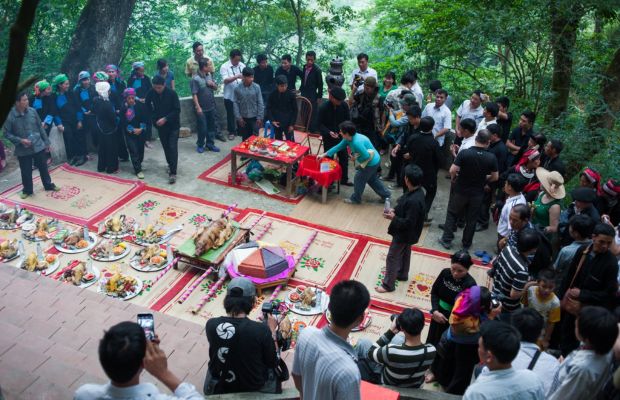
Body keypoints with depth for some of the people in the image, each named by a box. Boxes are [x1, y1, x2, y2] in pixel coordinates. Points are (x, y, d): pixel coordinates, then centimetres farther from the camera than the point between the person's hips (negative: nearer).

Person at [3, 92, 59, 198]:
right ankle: (27, 190, 30)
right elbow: (6, 133, -7)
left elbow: (40, 127, 4)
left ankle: (48, 185, 35)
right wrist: (20, 140, -19)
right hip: (23, 150, -2)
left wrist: (46, 142, 7)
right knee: (26, 172, 11)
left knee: (43, 167, 16)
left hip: (38, 145, 2)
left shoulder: (32, 111, -6)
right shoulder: (10, 116, -15)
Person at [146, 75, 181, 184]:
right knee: (166, 147, 13)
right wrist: (154, 118, -6)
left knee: (173, 148, -10)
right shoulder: (151, 94, -7)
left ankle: (173, 173, -12)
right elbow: (148, 107, 7)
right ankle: (170, 165, 35)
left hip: (173, 125, -4)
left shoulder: (172, 93, -16)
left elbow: (177, 110, -15)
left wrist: (165, 119, -22)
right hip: (160, 125, 4)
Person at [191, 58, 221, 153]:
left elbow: (216, 87, 16)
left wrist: (213, 84, -7)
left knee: (211, 126, 13)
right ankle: (200, 145, 17)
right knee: (202, 128, 0)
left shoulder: (209, 75, 6)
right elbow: (194, 94, -17)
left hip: (211, 107, 7)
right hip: (202, 109, -7)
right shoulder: (195, 79, -16)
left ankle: (210, 144, 25)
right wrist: (198, 107, -21)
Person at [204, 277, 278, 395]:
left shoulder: (211, 325, -21)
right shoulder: (261, 330, -30)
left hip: (219, 386, 3)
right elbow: (272, 363, -13)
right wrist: (271, 330, -3)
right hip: (253, 387, -2)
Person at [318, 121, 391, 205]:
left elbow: (366, 156, -31)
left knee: (359, 179, 7)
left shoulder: (357, 142, -35)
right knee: (372, 179, 26)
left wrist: (356, 158, -13)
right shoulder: (348, 138, -5)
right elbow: (338, 147, 2)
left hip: (371, 163, -9)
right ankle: (386, 195, 39)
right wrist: (324, 154, 1)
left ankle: (356, 199, 27)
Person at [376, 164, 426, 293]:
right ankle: (402, 274, 48)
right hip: (407, 233, 10)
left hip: (404, 234, -10)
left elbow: (408, 223, -31)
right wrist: (395, 210, -3)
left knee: (392, 257, 4)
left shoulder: (414, 201, -36)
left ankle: (388, 285, 17)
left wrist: (393, 218, -24)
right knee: (405, 252, 27)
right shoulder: (416, 191, -6)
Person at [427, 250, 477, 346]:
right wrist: (435, 311, -14)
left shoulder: (470, 284, -24)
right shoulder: (445, 273, -12)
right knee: (430, 341, 24)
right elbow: (434, 292, -2)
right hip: (438, 313, 4)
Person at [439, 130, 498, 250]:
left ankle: (447, 240, 21)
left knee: (452, 214, 17)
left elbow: (452, 170, -21)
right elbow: (495, 177, -2)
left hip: (460, 190, -1)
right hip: (477, 193, 2)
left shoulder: (464, 153, -19)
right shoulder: (491, 158, -12)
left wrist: (454, 178, 1)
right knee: (471, 219, 16)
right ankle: (466, 244, 28)